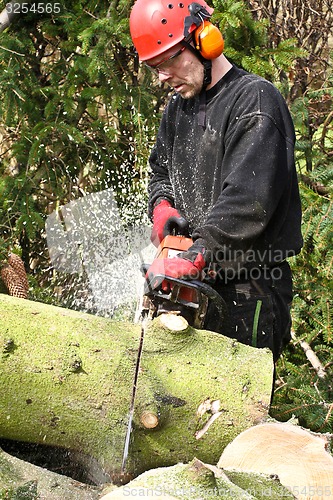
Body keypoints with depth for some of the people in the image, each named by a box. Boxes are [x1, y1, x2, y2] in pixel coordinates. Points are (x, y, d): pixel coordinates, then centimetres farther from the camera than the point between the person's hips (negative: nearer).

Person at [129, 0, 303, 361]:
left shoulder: (255, 100, -13)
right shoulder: (178, 107, 14)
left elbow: (247, 200, -24)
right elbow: (160, 170, 24)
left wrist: (192, 259, -31)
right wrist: (162, 206, 0)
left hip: (247, 291, -7)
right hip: (195, 277, 8)